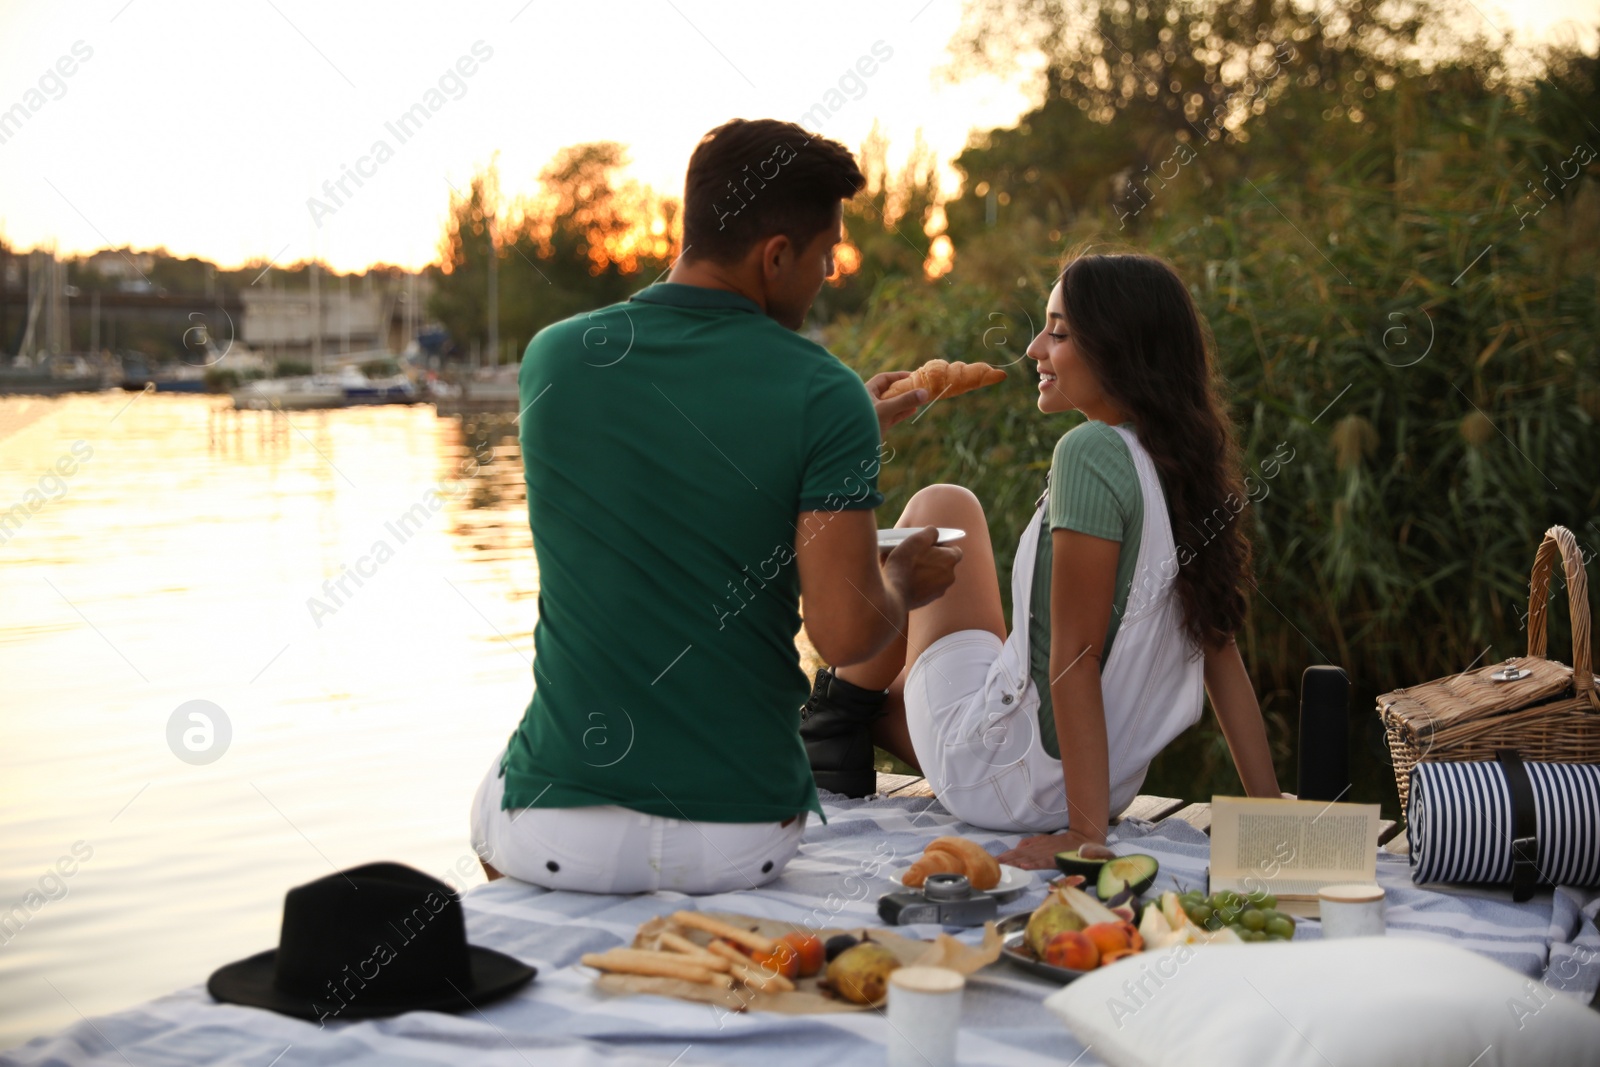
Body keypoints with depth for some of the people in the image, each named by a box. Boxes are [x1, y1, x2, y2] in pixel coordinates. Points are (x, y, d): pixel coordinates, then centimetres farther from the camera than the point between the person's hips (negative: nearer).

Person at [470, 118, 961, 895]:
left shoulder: (552, 358, -1)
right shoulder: (823, 398, -13)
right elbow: (844, 632, -17)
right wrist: (902, 581, 7)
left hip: (558, 835, 1)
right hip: (740, 843, -1)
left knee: (493, 809, 37)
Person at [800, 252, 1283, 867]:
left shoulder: (1092, 452, -21)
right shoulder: (1190, 466, 2)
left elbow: (1074, 654, -23)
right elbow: (1221, 648, 4)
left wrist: (1086, 831, -22)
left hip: (1003, 785, -8)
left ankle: (833, 716, 19)